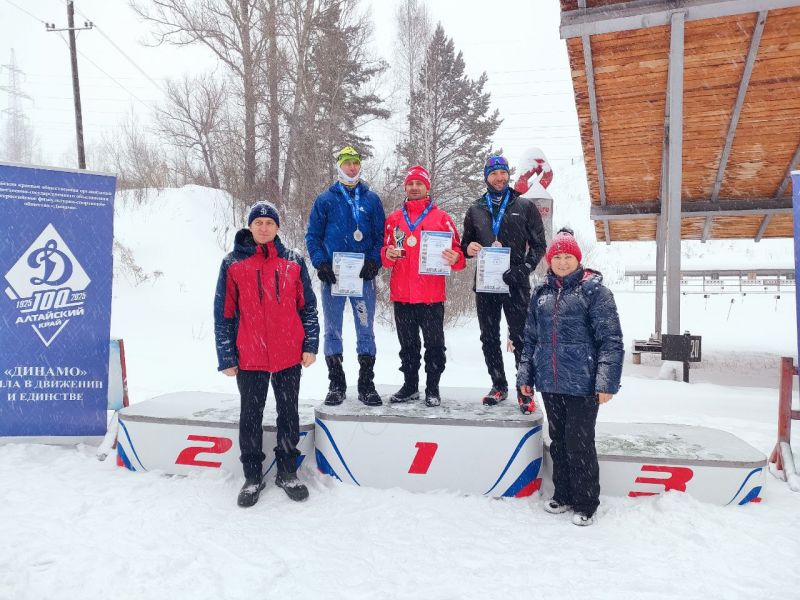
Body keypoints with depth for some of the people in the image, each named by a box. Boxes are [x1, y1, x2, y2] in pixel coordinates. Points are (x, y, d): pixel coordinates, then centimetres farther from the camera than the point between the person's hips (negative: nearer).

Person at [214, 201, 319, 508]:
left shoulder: (293, 261, 3)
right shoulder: (233, 264, 0)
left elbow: (307, 306, 7)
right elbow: (223, 313, 1)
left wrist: (310, 345, 0)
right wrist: (226, 357, -2)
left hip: (289, 356, 1)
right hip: (249, 358, -1)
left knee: (289, 413, 12)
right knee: (251, 416, 10)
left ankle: (288, 472, 28)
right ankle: (252, 476, 26)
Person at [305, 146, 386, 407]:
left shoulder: (371, 199, 9)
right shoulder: (325, 199, 7)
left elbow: (381, 235, 8)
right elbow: (313, 236, 7)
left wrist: (374, 261, -7)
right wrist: (320, 263, -7)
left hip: (364, 276, 0)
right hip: (332, 276, 0)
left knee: (366, 331, 3)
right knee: (333, 331, 5)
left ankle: (366, 384, 13)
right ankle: (336, 385, 15)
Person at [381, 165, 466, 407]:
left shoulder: (441, 217, 4)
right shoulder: (394, 218, 13)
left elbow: (456, 250, 2)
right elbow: (385, 253, 15)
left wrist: (455, 258, -20)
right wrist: (388, 254, -7)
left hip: (431, 294, -3)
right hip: (401, 294, 3)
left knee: (434, 344, 3)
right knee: (407, 344, 13)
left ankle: (433, 389, 15)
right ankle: (410, 386, 25)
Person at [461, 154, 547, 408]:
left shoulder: (525, 206, 6)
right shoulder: (475, 210, 13)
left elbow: (539, 245, 3)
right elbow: (465, 244, 19)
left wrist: (522, 270, -13)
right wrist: (468, 248, -6)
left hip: (515, 283, -3)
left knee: (520, 338, -2)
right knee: (489, 338, 9)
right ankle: (498, 385, 22)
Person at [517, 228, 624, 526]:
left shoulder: (594, 290, -6)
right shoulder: (541, 293, 10)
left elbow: (611, 339, -10)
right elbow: (531, 338, 16)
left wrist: (607, 382, -15)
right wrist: (526, 375, 13)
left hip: (582, 384, -5)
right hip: (550, 382, 5)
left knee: (580, 444, 2)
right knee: (558, 441, 16)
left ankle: (585, 504, 20)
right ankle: (563, 495, 32)